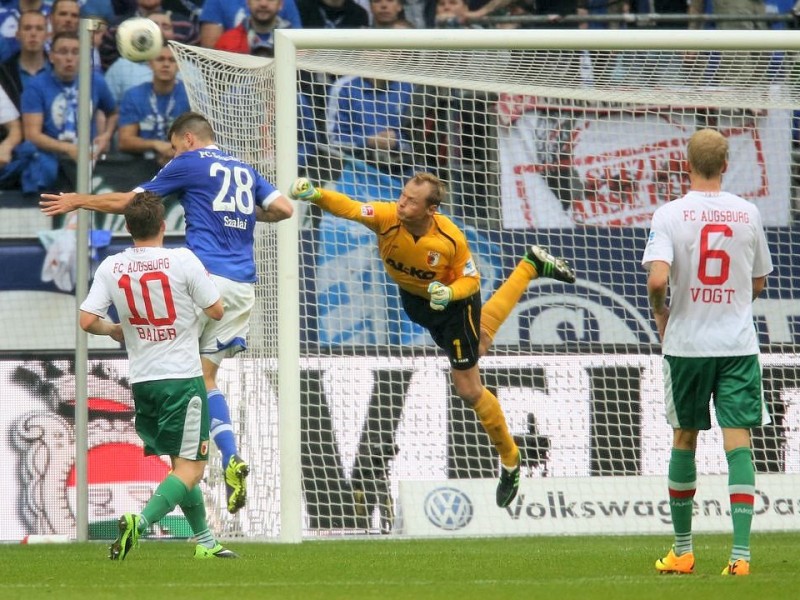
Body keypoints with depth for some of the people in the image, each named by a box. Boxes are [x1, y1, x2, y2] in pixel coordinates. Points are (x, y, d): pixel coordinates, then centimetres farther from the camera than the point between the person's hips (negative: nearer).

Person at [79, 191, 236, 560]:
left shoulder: (111, 267, -1)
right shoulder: (182, 260, -11)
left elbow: (87, 320, -4)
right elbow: (216, 311, -6)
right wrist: (204, 282, 14)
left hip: (142, 381, 5)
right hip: (182, 378, -5)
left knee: (182, 464, 19)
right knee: (190, 469, -5)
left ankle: (205, 541, 25)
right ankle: (140, 523, -26)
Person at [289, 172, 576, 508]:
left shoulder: (451, 240, -36)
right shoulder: (387, 217, -32)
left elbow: (470, 280, -22)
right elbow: (347, 208, -47)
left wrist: (448, 293, -43)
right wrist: (316, 195, -67)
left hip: (455, 302, -6)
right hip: (416, 300, 6)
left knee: (468, 389, -3)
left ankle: (509, 459, 21)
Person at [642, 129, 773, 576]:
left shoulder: (670, 214, -7)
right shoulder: (748, 214, 2)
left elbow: (658, 278, -18)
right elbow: (759, 282, 12)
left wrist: (660, 312, 3)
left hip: (687, 343, -1)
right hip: (739, 343, 1)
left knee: (684, 439, 13)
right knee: (738, 443, -3)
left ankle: (683, 551, 21)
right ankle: (741, 553, -13)